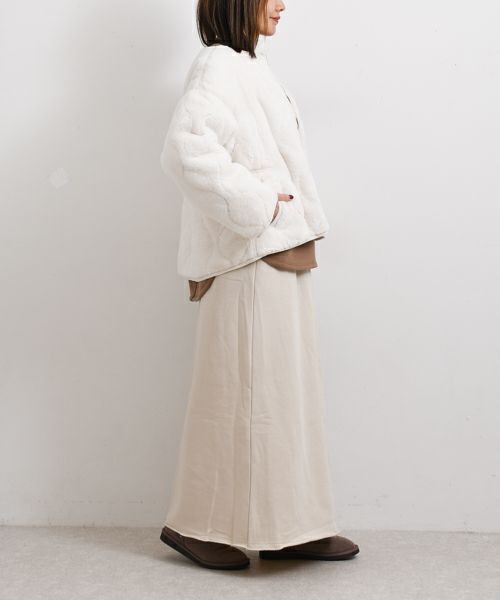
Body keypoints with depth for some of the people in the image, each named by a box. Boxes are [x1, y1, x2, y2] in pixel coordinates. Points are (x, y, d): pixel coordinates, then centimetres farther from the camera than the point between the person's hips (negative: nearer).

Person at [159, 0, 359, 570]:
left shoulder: (247, 66, 19)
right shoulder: (219, 65, -11)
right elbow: (185, 146, -28)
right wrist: (255, 203, -21)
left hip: (278, 253, 10)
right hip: (253, 256, -10)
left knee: (283, 390, 11)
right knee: (244, 389, -3)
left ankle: (287, 528, 20)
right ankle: (198, 523, 11)